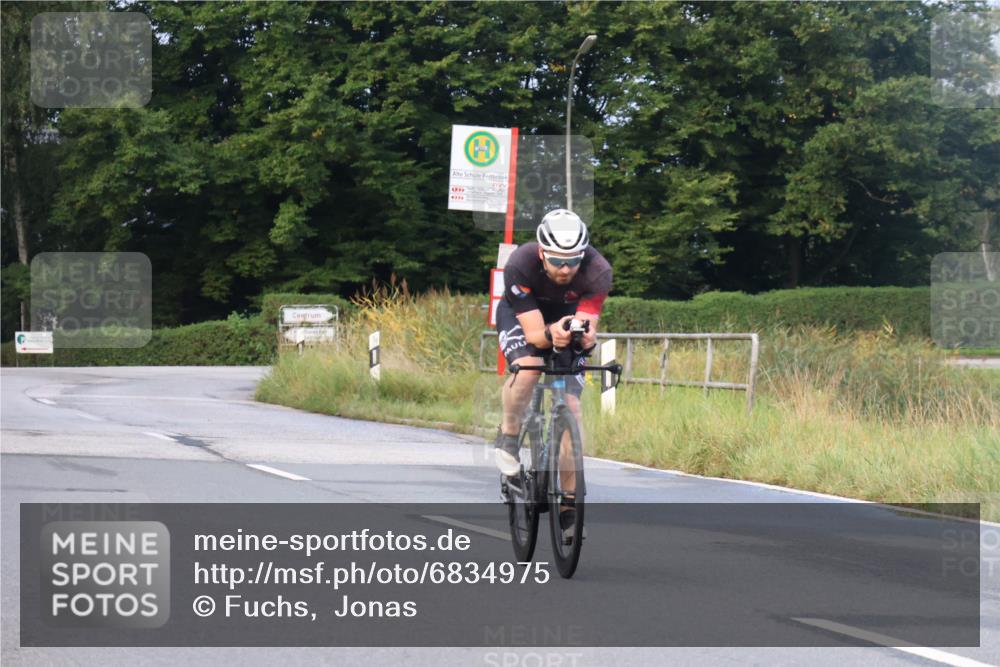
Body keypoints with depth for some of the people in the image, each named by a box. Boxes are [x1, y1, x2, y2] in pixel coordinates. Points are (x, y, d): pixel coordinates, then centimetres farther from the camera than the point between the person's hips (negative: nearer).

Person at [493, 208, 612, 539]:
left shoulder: (598, 271, -33)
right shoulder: (520, 265, -36)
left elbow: (587, 324, -34)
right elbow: (533, 333, -35)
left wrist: (586, 336, -57)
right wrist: (550, 334, -57)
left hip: (569, 320, 2)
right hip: (521, 317, -1)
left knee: (570, 404, -13)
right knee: (528, 368, -34)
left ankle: (569, 497, -5)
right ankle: (508, 436, -7)